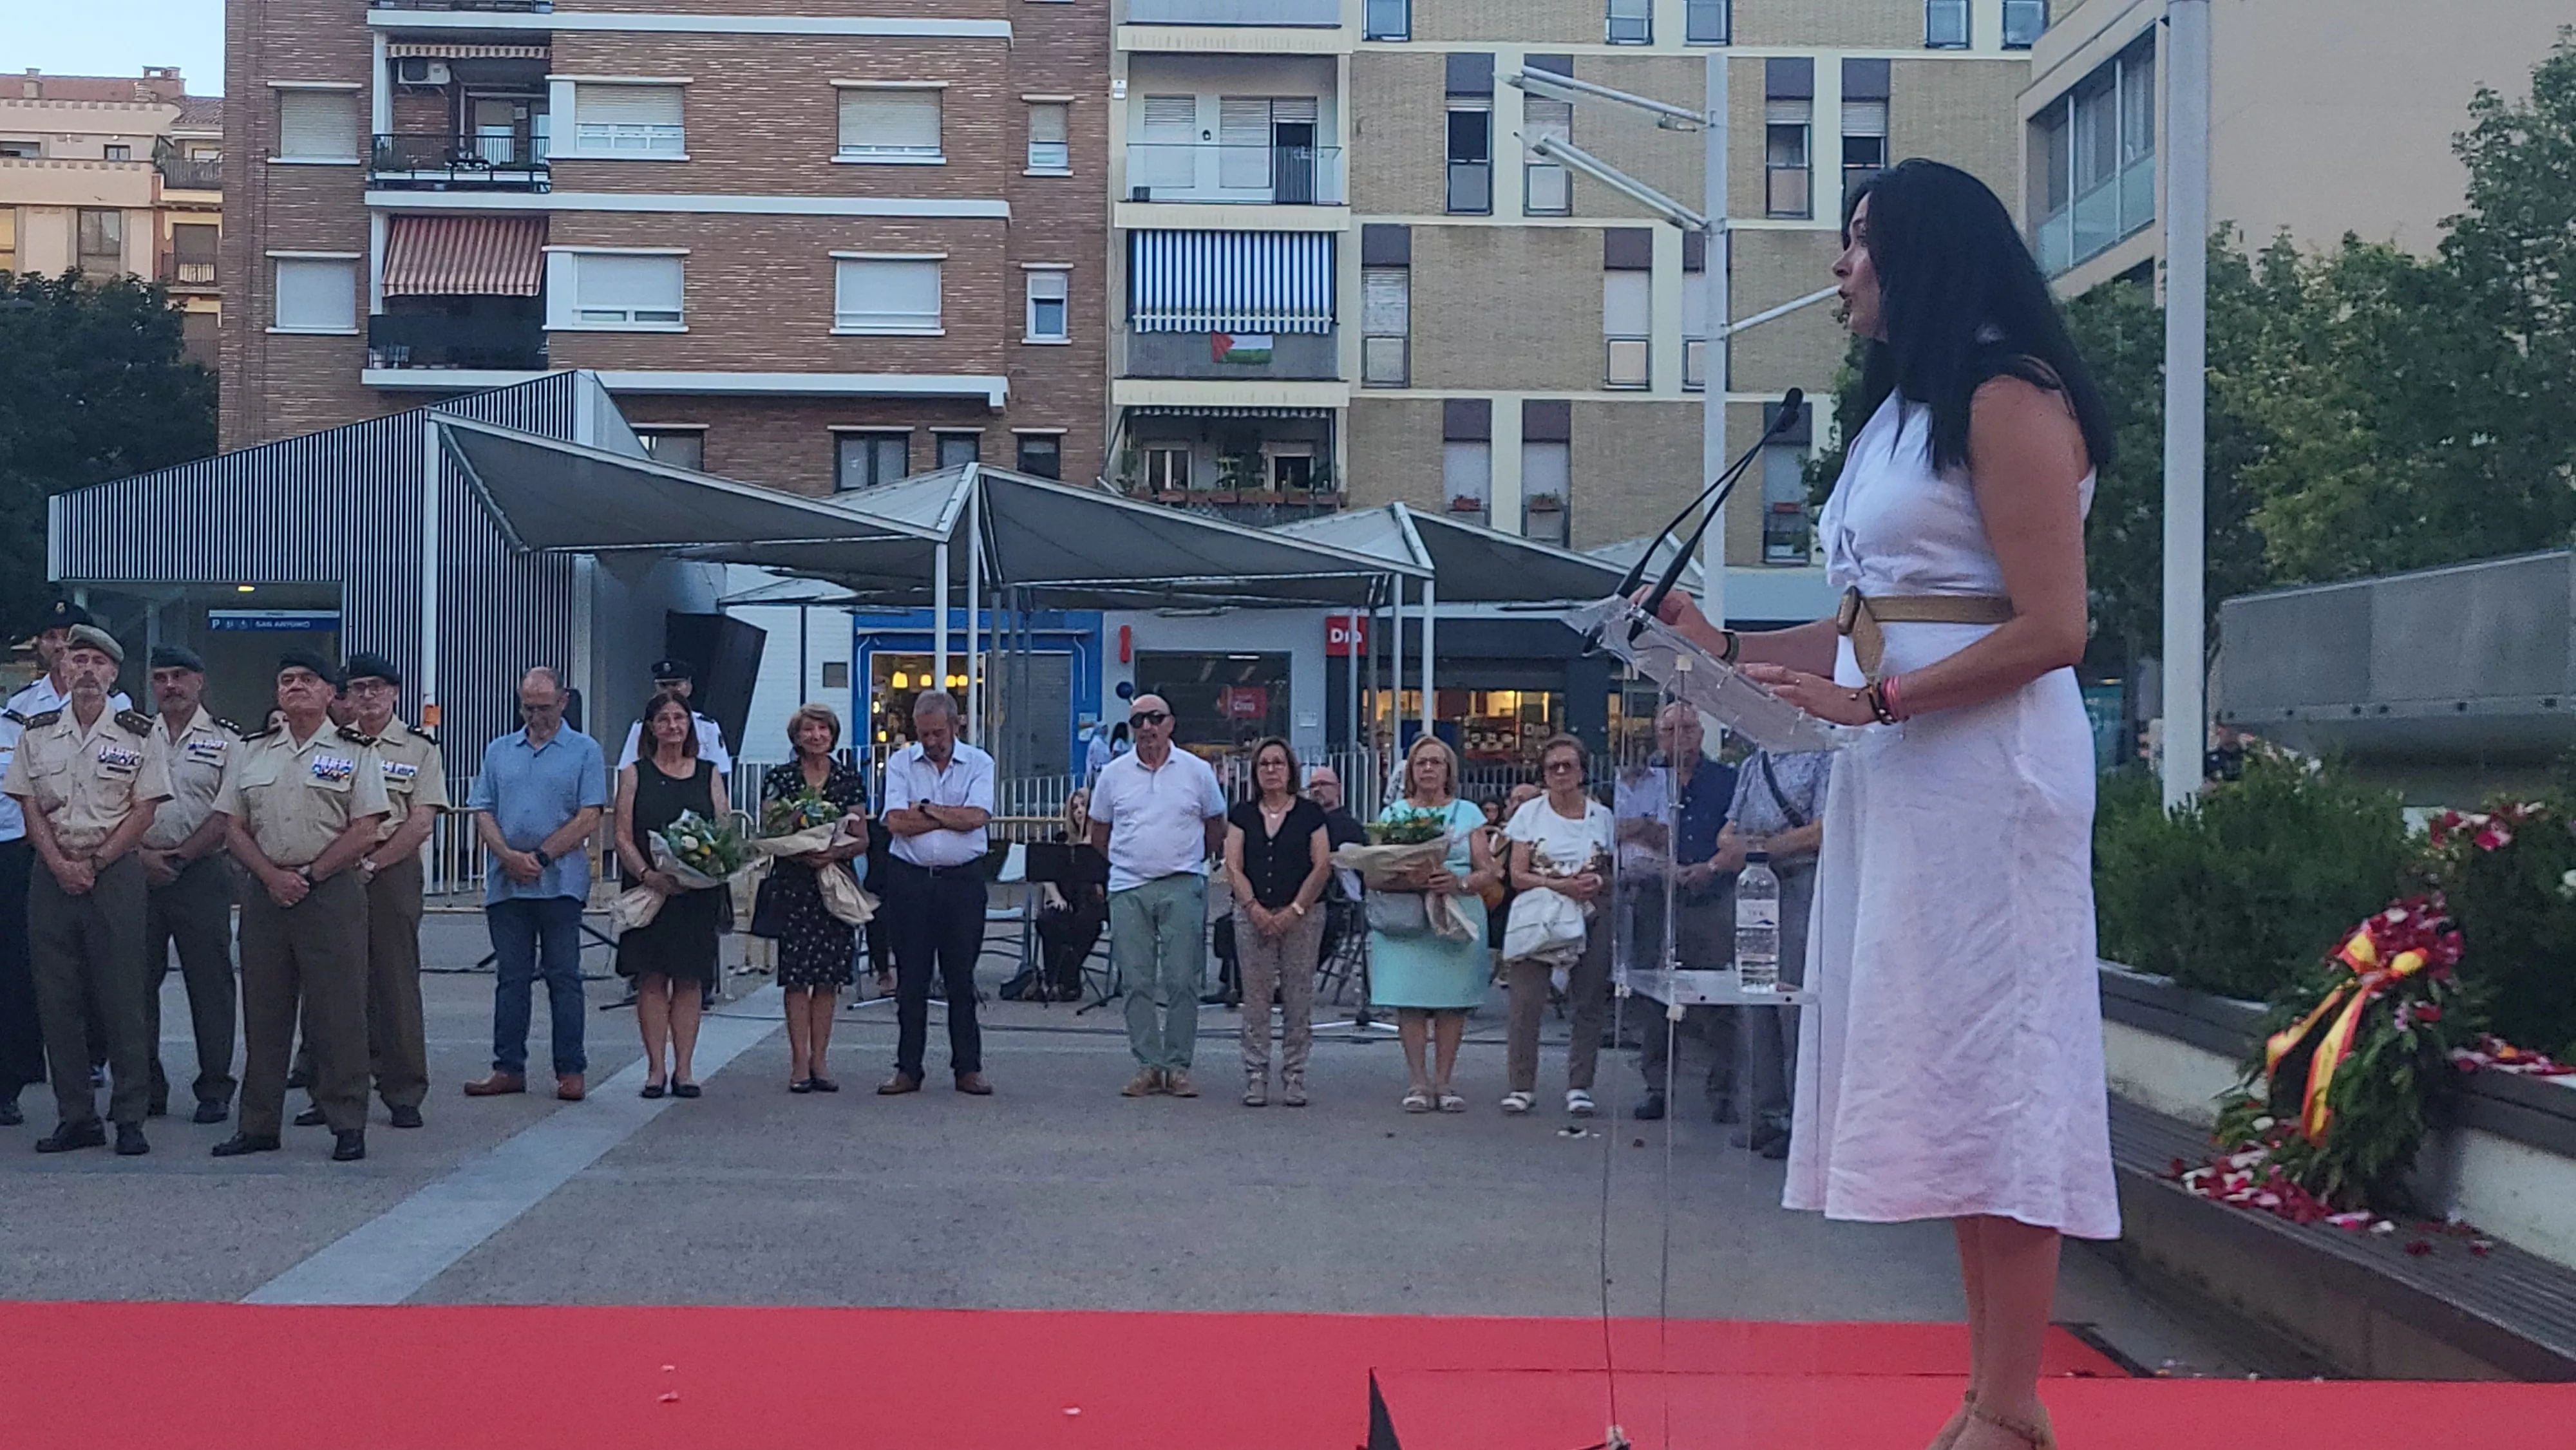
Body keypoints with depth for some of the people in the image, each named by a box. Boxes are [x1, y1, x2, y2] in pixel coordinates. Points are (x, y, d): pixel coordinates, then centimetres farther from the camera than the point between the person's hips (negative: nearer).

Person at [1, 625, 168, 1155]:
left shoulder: (138, 735, 2)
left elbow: (143, 812, -2)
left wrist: (93, 864, -10)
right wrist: (61, 865, -9)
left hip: (115, 871, -3)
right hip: (53, 873, 3)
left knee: (121, 997, -3)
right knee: (57, 998, 4)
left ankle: (130, 1117, 2)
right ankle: (75, 1116, 11)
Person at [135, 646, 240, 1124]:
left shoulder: (226, 740, 3)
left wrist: (178, 858, -10)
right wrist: (143, 854, -8)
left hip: (202, 872, -3)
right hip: (138, 869, 3)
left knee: (210, 981, -1)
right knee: (138, 980, 4)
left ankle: (214, 1090, 5)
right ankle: (145, 1088, 13)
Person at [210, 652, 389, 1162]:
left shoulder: (355, 752, 2)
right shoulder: (250, 752, 14)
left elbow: (364, 833, -5)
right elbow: (234, 829, 10)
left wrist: (308, 877, -10)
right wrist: (273, 876, -6)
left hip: (332, 891, -4)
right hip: (264, 891, 4)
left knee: (336, 1011, -4)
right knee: (264, 1010, 7)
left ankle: (348, 1125, 2)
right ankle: (258, 1124, 14)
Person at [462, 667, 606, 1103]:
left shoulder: (585, 752, 2)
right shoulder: (499, 752, 14)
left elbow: (589, 818, -5)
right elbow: (483, 814, 9)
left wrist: (539, 857, -11)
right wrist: (508, 856, -9)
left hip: (561, 882, -4)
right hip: (505, 884, 4)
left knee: (564, 977, -1)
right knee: (511, 978, 7)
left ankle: (571, 1071, 3)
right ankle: (509, 1068, 11)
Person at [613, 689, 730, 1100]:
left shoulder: (709, 774, 10)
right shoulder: (635, 774, 5)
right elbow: (623, 838, -1)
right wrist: (649, 875, -17)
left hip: (697, 892, 1)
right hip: (648, 890, -1)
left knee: (689, 979, 3)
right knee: (651, 978, -1)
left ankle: (684, 1068, 7)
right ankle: (657, 1068, 5)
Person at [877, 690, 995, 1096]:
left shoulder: (979, 763, 4)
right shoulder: (900, 763, 5)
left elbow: (977, 817, -12)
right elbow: (897, 822, -9)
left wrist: (926, 810, -7)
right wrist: (953, 816, -8)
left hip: (962, 880, -1)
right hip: (910, 878, 1)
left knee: (961, 978, 4)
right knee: (911, 978, 4)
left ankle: (968, 1068, 11)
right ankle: (908, 1069, 11)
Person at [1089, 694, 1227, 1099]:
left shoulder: (1197, 772, 4)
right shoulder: (1114, 774, 8)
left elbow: (1216, 828, 13)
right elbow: (1099, 833, 18)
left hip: (1182, 887, -2)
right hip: (1128, 889, 2)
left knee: (1182, 981, -3)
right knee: (1137, 982, 2)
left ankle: (1179, 1066, 3)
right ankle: (1147, 1066, 8)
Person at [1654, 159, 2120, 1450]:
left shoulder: (2010, 397, -6)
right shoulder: (1901, 412, 23)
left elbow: (2049, 628, -14)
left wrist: (1878, 700, -19)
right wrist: (1726, 649, 11)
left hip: (1985, 764, -9)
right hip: (1897, 771, 9)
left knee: (1981, 1067, -7)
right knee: (1938, 1073, 6)